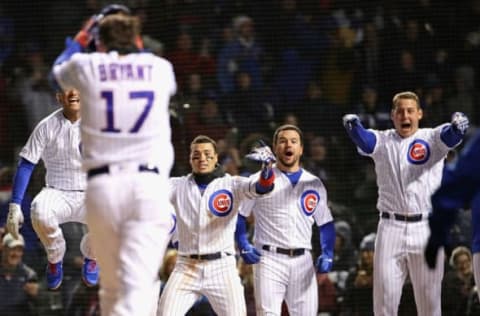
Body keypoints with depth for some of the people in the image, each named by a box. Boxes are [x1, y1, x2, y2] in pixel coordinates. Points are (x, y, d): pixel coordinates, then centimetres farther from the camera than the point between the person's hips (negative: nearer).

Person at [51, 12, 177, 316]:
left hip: (102, 185, 1)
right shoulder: (160, 68, 12)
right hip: (150, 185, -1)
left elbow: (59, 70, 34)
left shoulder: (87, 66, 9)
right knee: (138, 286, -11)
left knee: (111, 287, 13)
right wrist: (134, 43, 53)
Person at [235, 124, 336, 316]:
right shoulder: (259, 181, 4)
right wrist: (244, 246, -8)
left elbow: (326, 224, 17)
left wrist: (327, 255, 2)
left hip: (302, 262, 3)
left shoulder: (314, 184, 13)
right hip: (269, 259, -3)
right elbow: (238, 215, 6)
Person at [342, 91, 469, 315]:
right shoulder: (382, 141, 6)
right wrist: (353, 126, -41)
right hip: (390, 228, 1)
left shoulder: (431, 139, 2)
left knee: (429, 297, 3)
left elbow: (448, 137, -20)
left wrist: (457, 127, -45)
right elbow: (363, 140, -16)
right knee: (384, 296, -1)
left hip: (426, 229, -1)